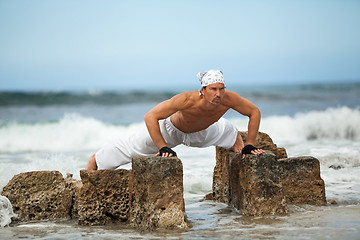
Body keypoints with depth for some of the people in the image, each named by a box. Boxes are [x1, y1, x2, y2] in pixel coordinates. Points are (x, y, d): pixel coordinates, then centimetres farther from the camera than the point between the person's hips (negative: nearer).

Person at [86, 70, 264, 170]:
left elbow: (254, 112, -20)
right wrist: (163, 148, -42)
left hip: (201, 132, 4)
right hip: (171, 129, -4)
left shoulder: (228, 99, -38)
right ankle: (95, 160, 30)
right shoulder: (187, 100, -47)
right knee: (130, 147, 7)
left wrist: (249, 145, -18)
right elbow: (150, 117, -41)